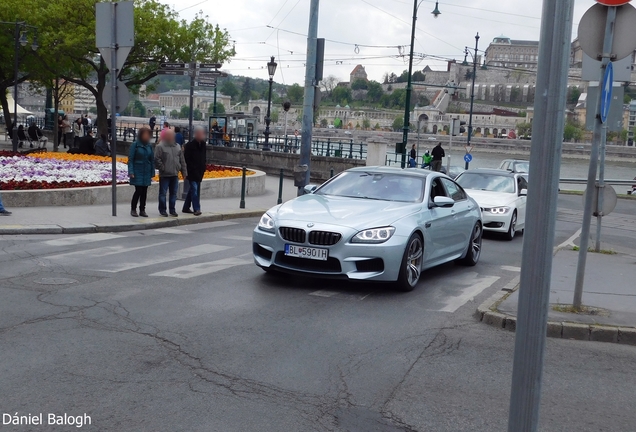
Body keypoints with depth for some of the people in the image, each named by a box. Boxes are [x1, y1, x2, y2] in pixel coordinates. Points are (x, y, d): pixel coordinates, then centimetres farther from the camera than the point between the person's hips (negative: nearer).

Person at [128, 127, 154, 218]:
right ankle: (133, 209, 7)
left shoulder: (149, 145, 7)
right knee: (138, 190, -7)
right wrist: (131, 172, -13)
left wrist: (152, 173, 8)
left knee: (144, 191, 6)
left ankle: (142, 210, 16)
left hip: (146, 172, 4)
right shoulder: (135, 145, -5)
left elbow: (152, 160, 11)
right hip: (137, 172, -4)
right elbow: (130, 159, -6)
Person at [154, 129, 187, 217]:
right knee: (163, 193, 3)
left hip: (175, 174, 5)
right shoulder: (160, 146, -6)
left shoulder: (177, 146, 13)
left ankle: (172, 210, 18)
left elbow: (182, 160, 14)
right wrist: (162, 168, -13)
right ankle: (162, 210, 12)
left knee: (173, 193, 9)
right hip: (164, 175, -5)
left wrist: (184, 172, 11)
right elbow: (157, 159, -11)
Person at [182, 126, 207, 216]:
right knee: (194, 189, -13)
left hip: (199, 171, 8)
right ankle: (196, 209, -15)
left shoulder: (203, 144, 10)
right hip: (192, 171, -8)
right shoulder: (190, 145, -12)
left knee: (193, 189, 13)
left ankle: (186, 208, 23)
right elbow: (186, 159, -13)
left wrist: (203, 168, 11)